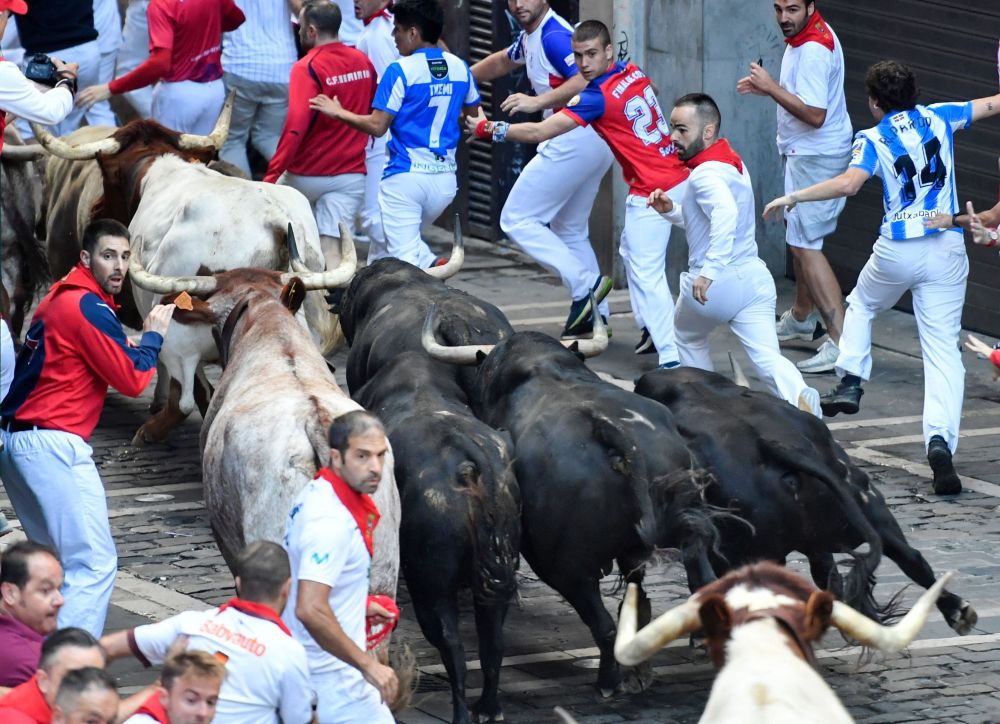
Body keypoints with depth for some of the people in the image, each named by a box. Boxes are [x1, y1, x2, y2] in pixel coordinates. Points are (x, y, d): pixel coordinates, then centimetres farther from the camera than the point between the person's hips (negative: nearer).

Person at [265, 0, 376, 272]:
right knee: (333, 250, -1)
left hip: (309, 175, -4)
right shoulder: (363, 61, 4)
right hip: (352, 174, 4)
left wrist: (272, 175, -23)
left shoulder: (307, 68, -15)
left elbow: (296, 126, -23)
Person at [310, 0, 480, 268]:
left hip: (406, 175, -6)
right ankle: (430, 265, -1)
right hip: (445, 179, 6)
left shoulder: (401, 70, -11)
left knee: (402, 257, -1)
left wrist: (338, 112, 2)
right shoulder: (460, 68, 5)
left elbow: (377, 126, -12)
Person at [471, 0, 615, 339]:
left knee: (516, 219, -4)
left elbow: (586, 80, -28)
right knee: (571, 231, 19)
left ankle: (585, 285, -14)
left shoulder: (554, 36, -14)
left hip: (573, 141, -11)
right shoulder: (530, 37, 18)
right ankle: (595, 317, 19)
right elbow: (501, 62, 38)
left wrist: (538, 102, -32)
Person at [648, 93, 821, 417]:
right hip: (754, 276, 7)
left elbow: (726, 213, -37)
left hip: (712, 284, -7)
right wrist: (672, 209, 11)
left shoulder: (705, 174, -17)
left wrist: (709, 271, -39)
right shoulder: (732, 162, 14)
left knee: (688, 339, 23)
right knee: (766, 357, -6)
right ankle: (798, 396, -31)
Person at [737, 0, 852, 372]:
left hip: (815, 157, -11)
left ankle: (842, 340, -18)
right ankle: (802, 318, 42)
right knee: (798, 236, 24)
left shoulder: (814, 50, -25)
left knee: (805, 244, -13)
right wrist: (768, 88, 8)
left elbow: (815, 115, -30)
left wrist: (772, 88, -24)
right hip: (805, 153, 11)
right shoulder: (809, 34, 7)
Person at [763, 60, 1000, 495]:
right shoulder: (939, 117, 8)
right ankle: (939, 439, -21)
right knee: (943, 350, -3)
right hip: (947, 251, 2)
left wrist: (794, 197, -14)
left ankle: (850, 384, 23)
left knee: (860, 305, 32)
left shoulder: (873, 140, -2)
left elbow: (849, 183, -20)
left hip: (896, 250, -2)